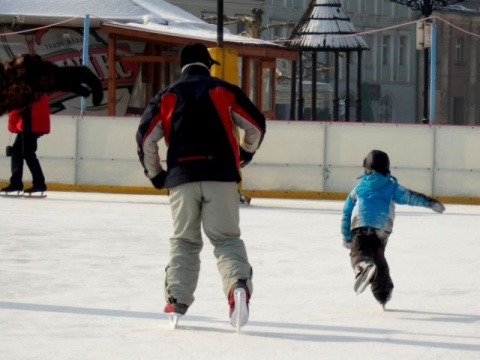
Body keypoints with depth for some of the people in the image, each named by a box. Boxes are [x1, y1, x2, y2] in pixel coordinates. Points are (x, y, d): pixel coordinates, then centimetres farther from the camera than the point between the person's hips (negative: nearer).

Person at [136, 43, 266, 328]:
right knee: (226, 238, 1)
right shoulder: (224, 91, 9)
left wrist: (155, 174, 21)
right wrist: (246, 153, 28)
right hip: (221, 176, -1)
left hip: (182, 177, 1)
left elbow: (146, 136, 8)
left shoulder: (167, 97, 13)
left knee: (184, 240, 14)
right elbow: (256, 124, 9)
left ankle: (177, 301, 8)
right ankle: (238, 285, -24)